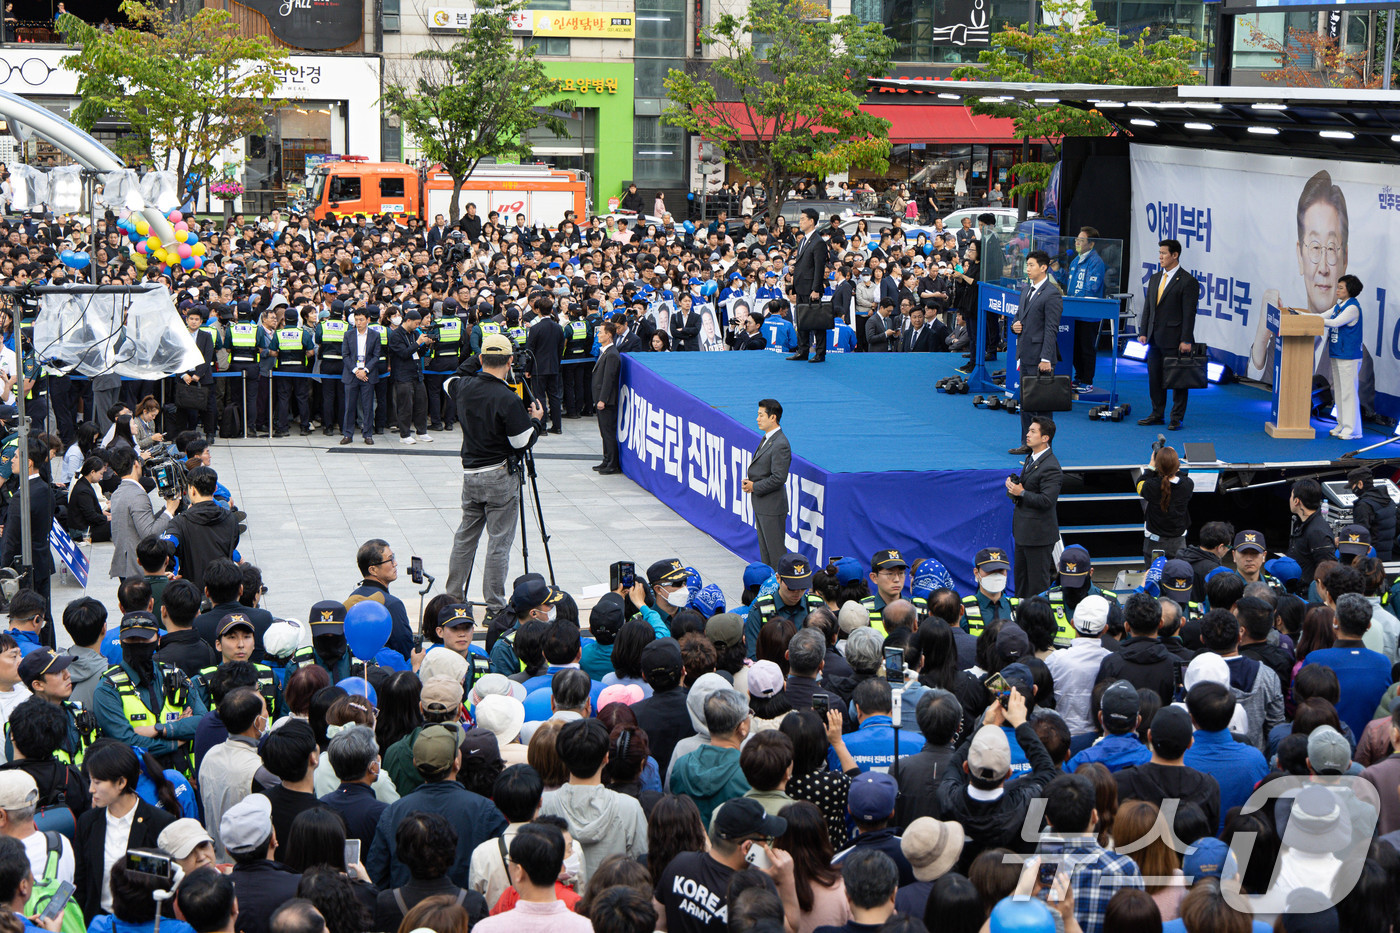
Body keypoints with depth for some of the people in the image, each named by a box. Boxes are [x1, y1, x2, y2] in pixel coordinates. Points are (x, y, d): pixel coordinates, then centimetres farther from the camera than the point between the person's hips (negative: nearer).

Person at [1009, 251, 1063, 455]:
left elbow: (1051, 329, -16)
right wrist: (1015, 325, 2)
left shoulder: (1052, 294, -13)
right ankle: (1028, 443, 19)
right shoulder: (1026, 290, 14)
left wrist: (1046, 359, -19)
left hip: (1040, 357, -9)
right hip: (1025, 354, 9)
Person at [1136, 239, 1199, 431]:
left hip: (1174, 340, -7)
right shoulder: (1155, 278, 14)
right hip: (1155, 339, 7)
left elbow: (1189, 313, -11)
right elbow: (1147, 307, 16)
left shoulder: (1187, 281, -8)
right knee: (1154, 377, 10)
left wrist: (1186, 340, -15)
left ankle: (1177, 418, 7)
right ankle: (1157, 414, 20)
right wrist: (1143, 332, 9)